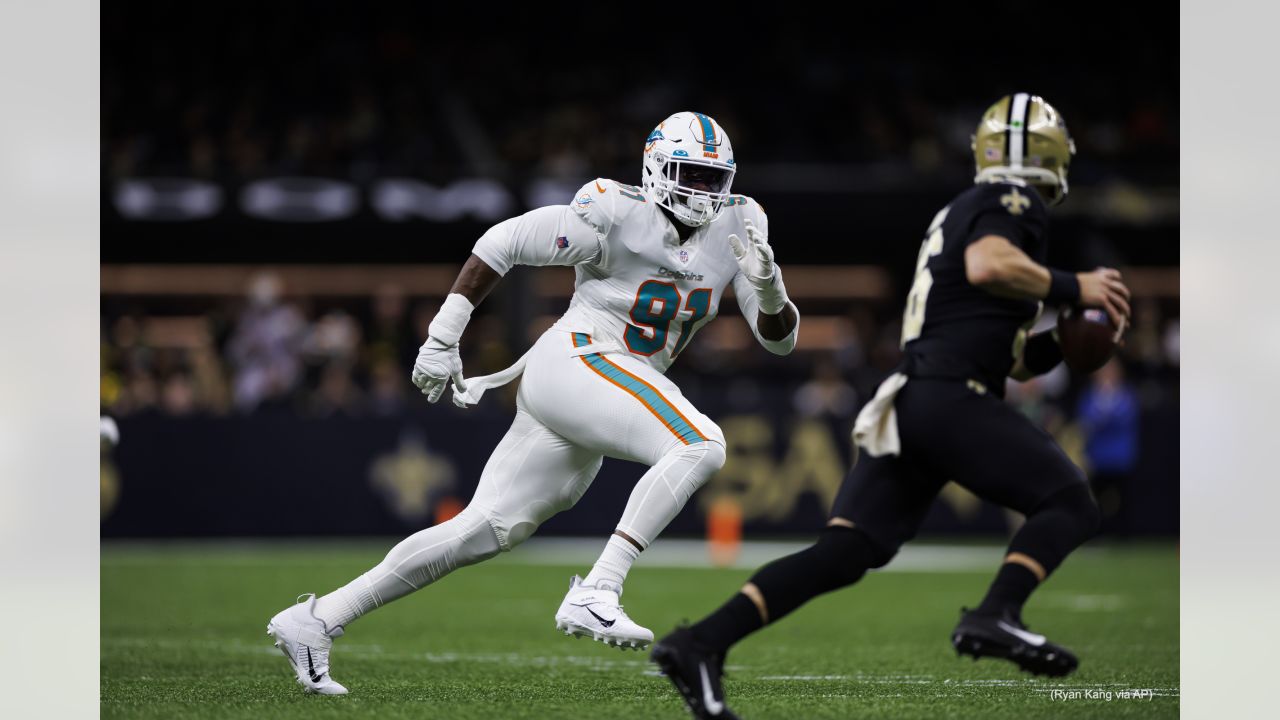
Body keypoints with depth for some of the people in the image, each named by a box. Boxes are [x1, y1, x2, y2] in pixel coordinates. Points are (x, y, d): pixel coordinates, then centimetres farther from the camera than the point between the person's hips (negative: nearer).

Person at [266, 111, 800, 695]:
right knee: (701, 445, -24)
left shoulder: (734, 228, 8)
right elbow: (501, 243, -7)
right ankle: (595, 594, -29)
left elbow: (780, 338, 8)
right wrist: (442, 339, -7)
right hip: (577, 362, -7)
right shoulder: (619, 216, -12)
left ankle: (315, 621, 9)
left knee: (489, 529, 6)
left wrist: (770, 291, -15)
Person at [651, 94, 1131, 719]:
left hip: (907, 402, 8)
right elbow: (987, 265, -22)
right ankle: (995, 616, -26)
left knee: (842, 552, -1)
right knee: (1069, 504, -4)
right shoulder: (1012, 204, 2)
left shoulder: (962, 212, 29)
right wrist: (1071, 288, -12)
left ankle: (700, 644, -11)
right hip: (952, 398, -8)